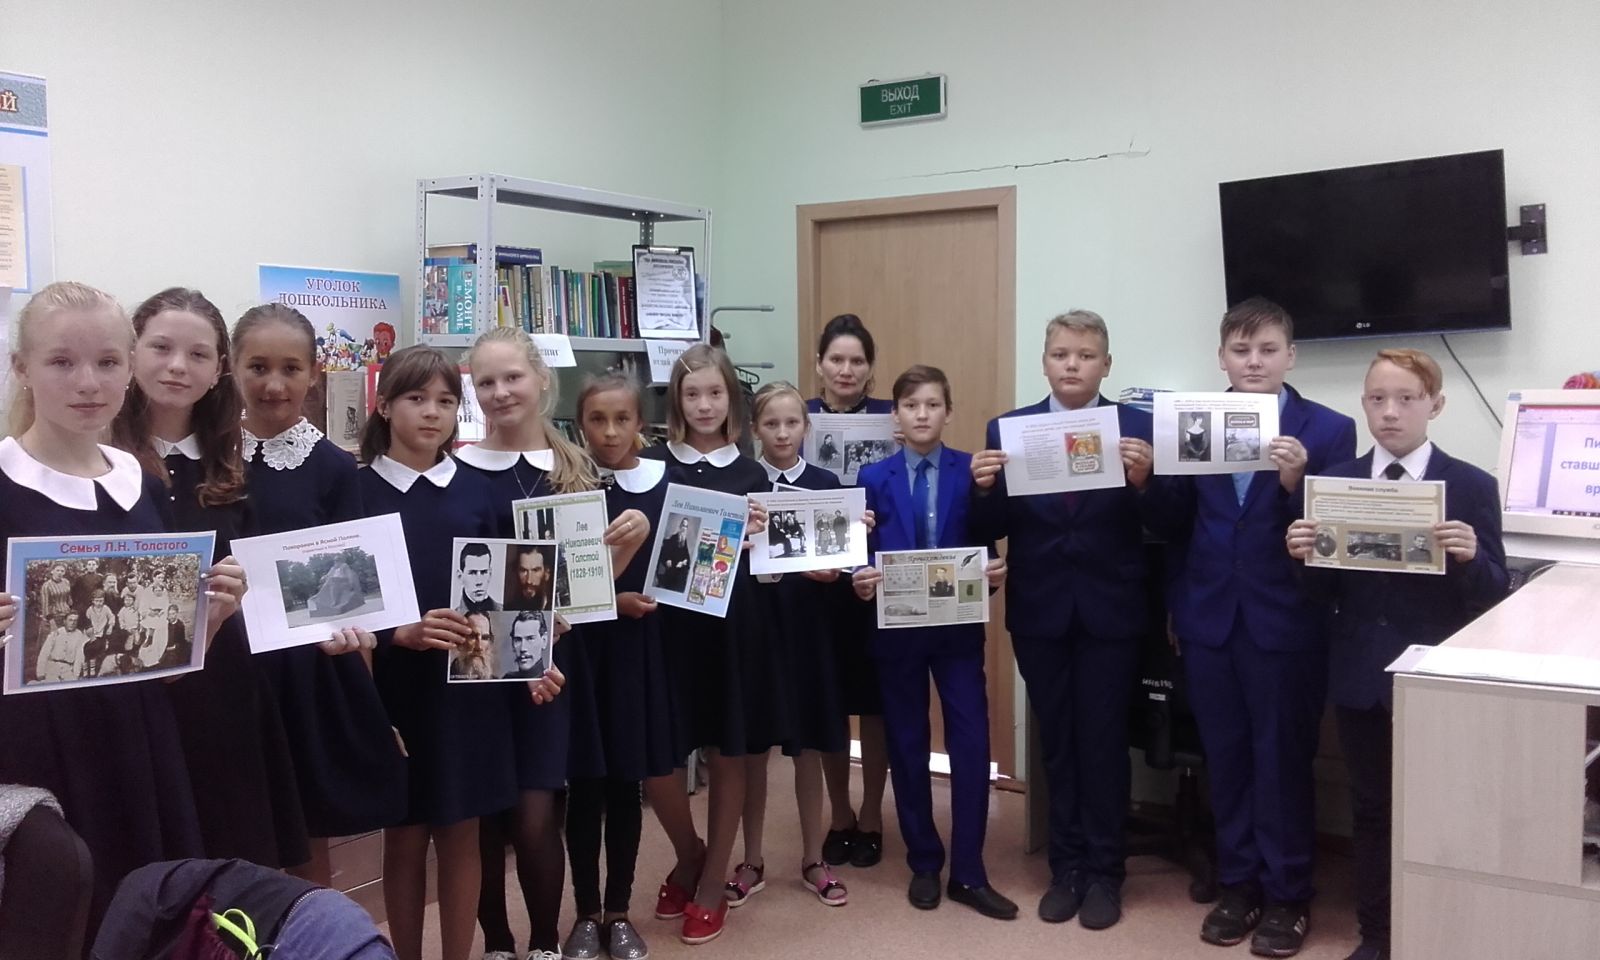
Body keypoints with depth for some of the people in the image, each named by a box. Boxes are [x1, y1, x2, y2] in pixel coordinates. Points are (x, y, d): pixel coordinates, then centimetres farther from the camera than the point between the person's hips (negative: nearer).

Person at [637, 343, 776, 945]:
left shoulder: (750, 474, 5)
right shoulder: (653, 464, 1)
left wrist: (757, 537, -13)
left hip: (732, 623, 0)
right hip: (668, 621, 0)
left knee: (727, 757, 7)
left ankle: (712, 885, 22)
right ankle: (687, 861, 31)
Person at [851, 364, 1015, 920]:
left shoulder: (971, 472, 1)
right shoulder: (875, 478, 2)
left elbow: (985, 545, 1)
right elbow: (863, 553, 1)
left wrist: (995, 572, -19)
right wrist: (860, 581, -19)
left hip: (958, 627, -1)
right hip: (896, 628, 1)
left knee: (971, 744, -1)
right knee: (907, 747, 9)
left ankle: (969, 873, 10)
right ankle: (924, 865, 24)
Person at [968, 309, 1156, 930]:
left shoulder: (1136, 426, -3)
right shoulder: (1008, 428, 2)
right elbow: (994, 529, -2)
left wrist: (1143, 481, -27)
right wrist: (983, 488, -21)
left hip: (1110, 610, -2)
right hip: (1040, 611, 2)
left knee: (1104, 740, 5)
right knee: (1056, 740, 12)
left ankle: (1103, 872, 20)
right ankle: (1065, 867, 25)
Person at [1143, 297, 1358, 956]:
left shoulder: (1327, 430, -4)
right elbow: (1170, 528, 3)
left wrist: (1295, 481, -26)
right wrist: (1156, 477, -14)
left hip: (1286, 623, -3)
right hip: (1209, 620, 3)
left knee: (1283, 760, 7)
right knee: (1225, 757, 13)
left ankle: (1287, 896, 22)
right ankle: (1239, 884, 28)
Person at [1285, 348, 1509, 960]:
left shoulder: (1471, 487, -5)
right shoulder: (1337, 481, 3)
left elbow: (1492, 595, -6)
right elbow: (1326, 591, 5)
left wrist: (1469, 558, -25)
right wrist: (1304, 557, -15)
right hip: (1360, 673, 3)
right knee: (1371, 806, 13)